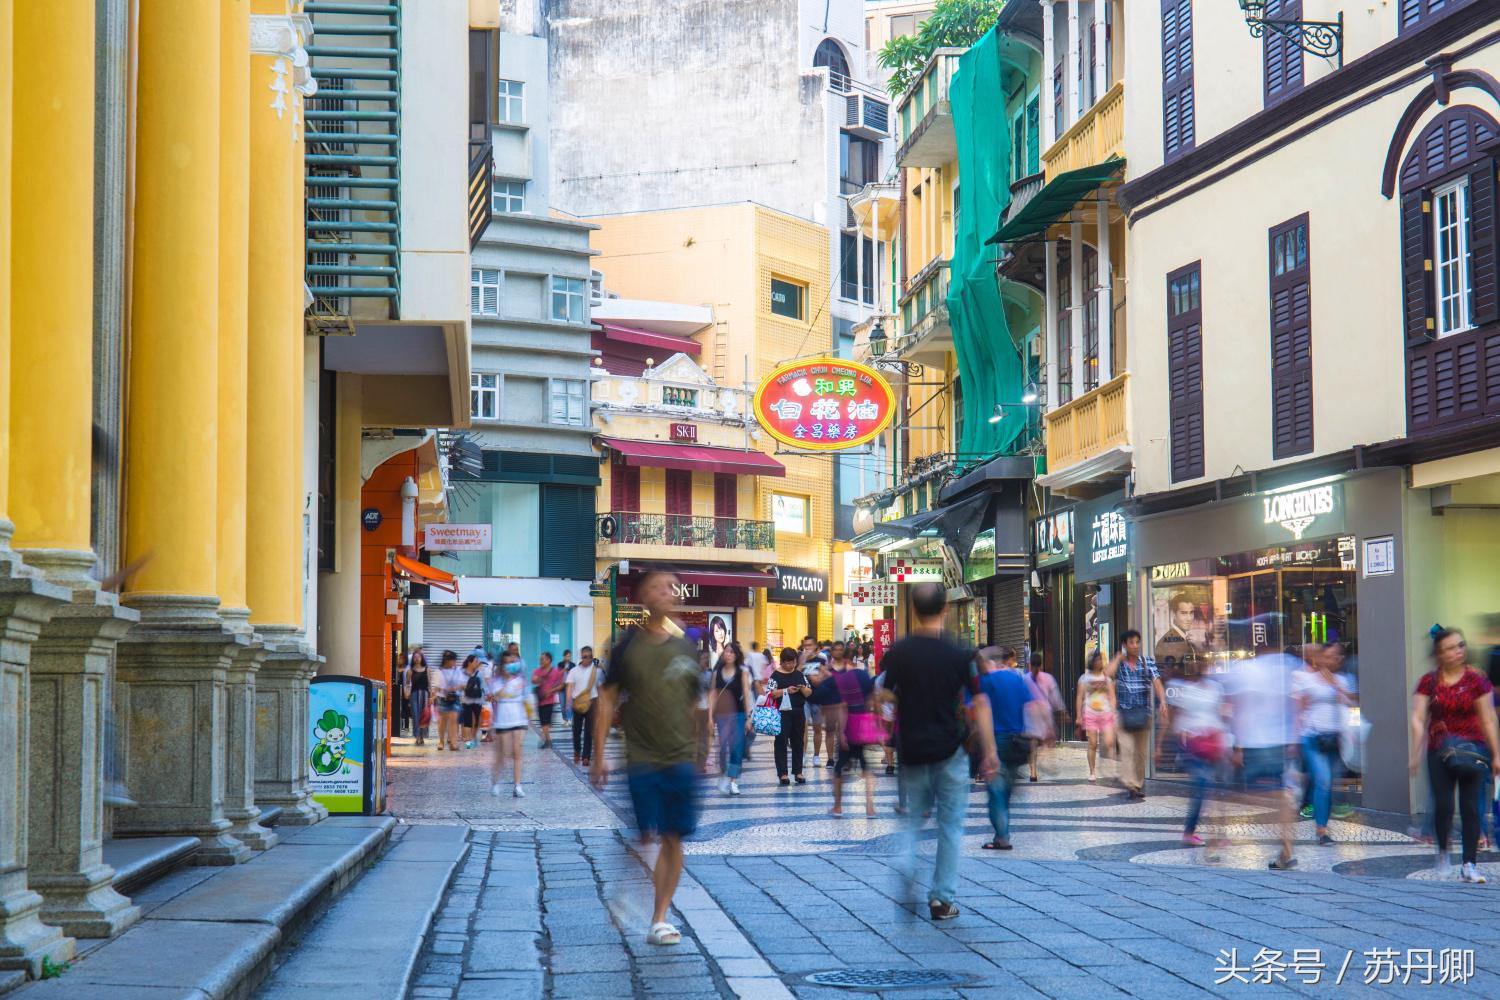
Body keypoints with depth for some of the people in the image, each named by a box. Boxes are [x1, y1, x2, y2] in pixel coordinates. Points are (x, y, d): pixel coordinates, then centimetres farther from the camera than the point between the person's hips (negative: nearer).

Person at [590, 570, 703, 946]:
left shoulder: (685, 648, 8)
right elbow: (607, 699, -1)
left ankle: (660, 917, 11)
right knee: (644, 838, -9)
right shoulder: (628, 646, -3)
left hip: (681, 759, 4)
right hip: (641, 759, -4)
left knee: (674, 840, 4)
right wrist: (598, 755, -5)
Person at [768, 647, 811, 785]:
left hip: (798, 713, 4)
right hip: (782, 712, -4)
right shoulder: (776, 675, -2)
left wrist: (803, 689, -9)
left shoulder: (800, 674, 11)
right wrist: (786, 691, -18)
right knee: (781, 742, -3)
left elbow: (809, 692, 13)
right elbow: (770, 693, -11)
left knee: (798, 742, 8)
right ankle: (782, 773, 0)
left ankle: (798, 772, 14)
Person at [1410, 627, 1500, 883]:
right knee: (1443, 804, -8)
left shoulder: (1476, 680, 0)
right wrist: (1416, 753, -8)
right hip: (1439, 752, 1)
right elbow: (1418, 719, 0)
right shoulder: (1428, 682, 3)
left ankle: (1469, 864, 2)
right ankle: (1442, 850, 19)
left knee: (1470, 806, -4)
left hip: (1471, 749, 0)